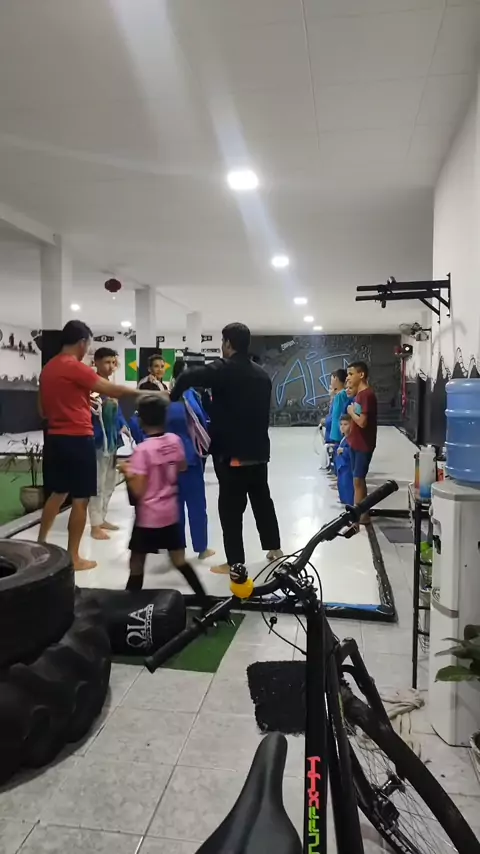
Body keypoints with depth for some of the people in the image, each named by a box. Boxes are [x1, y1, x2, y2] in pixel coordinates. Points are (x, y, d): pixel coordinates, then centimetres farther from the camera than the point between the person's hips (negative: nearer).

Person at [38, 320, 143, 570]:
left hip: (55, 438, 9)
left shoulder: (48, 368, 12)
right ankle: (73, 558, 8)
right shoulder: (75, 367, -14)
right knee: (80, 499, 1)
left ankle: (40, 545, 27)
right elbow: (112, 390, -15)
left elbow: (43, 410, 18)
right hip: (77, 439, -9)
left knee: (57, 493, 20)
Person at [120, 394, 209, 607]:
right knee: (180, 560, 16)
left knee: (137, 564, 9)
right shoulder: (175, 441, -3)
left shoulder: (142, 450, -19)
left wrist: (127, 472, -5)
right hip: (170, 512, 6)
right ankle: (205, 601, 21)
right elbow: (182, 468, 13)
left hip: (148, 517, -6)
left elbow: (138, 491, -19)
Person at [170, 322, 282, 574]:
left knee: (231, 507, 1)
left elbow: (189, 378, -26)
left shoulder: (223, 369, -13)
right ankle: (274, 548, 32)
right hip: (258, 451, 7)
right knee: (262, 499, 21)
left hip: (232, 452, -7)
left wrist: (173, 396, -9)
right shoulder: (262, 374, 10)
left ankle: (235, 562, 6)